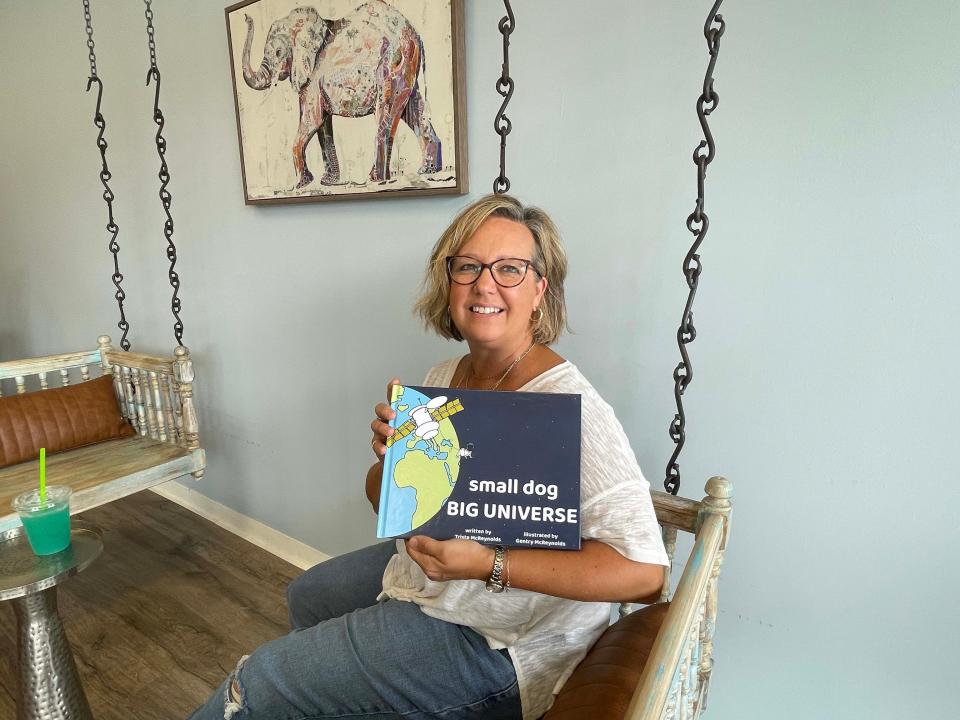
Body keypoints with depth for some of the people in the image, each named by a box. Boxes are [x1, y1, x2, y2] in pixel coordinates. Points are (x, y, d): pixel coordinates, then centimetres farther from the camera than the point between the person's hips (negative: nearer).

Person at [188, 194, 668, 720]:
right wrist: (390, 458, -19)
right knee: (307, 597, 30)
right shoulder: (443, 379, -4)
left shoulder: (565, 402, -28)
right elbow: (386, 504, 4)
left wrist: (487, 565, -37)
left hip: (500, 642, -7)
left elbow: (643, 570, -32)